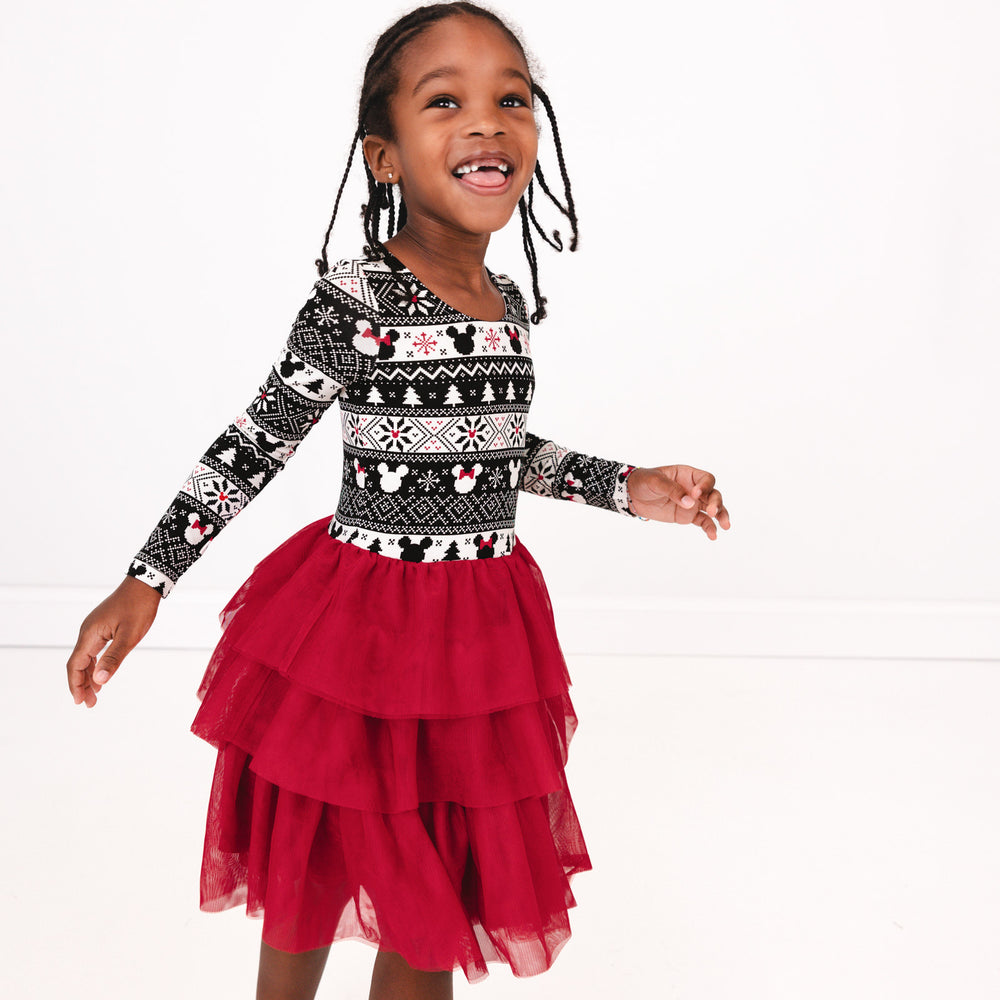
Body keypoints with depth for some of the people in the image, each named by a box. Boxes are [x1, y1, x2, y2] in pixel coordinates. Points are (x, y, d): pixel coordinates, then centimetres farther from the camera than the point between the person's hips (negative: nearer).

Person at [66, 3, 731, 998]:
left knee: (440, 887, 16)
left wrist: (628, 487, 10)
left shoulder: (510, 304, 3)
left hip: (480, 632, 6)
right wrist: (144, 583, -8)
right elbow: (253, 443, -9)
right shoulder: (355, 299, -17)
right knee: (313, 875, 12)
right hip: (356, 623, -5)